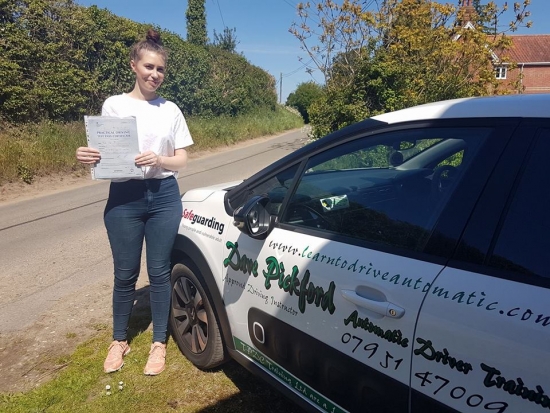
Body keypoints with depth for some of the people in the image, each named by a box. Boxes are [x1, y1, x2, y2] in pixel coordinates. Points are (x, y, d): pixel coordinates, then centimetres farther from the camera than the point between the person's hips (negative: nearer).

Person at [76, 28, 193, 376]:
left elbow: (182, 160, 4)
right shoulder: (114, 105, 3)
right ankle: (119, 340, 31)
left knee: (159, 272, 7)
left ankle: (159, 343, 24)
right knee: (125, 274, 9)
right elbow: (105, 154, 3)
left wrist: (159, 160, -17)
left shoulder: (171, 110, 6)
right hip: (124, 197, 0)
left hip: (164, 197, 1)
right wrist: (88, 157, -19)